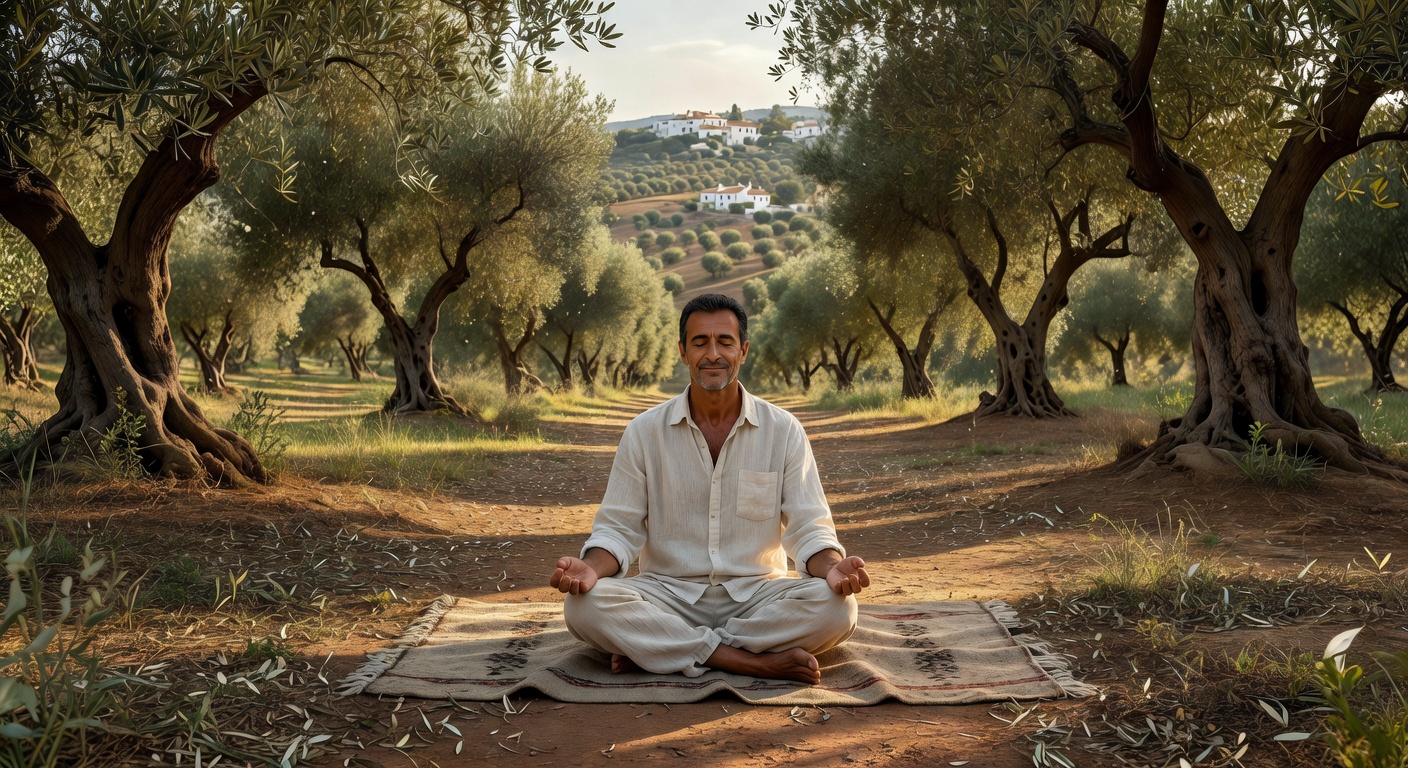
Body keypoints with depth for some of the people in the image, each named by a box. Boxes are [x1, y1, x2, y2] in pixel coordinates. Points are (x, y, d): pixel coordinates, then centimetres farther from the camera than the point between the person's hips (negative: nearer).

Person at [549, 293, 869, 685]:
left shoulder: (783, 430, 1)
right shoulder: (644, 432, 2)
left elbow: (809, 529, 0)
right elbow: (619, 529, 2)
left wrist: (833, 569, -24)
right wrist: (591, 568, -21)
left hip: (756, 594, 1)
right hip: (669, 595, 0)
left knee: (836, 607, -29)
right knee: (584, 605, -29)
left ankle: (646, 646, -21)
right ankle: (755, 662, -26)